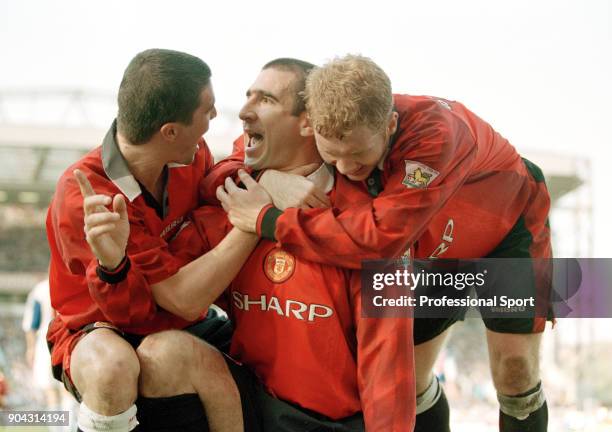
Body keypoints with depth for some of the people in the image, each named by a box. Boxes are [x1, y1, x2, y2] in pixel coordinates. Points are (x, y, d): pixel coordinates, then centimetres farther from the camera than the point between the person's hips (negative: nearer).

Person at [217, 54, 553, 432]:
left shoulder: (433, 133, -45)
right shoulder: (340, 136, -28)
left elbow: (380, 238, -51)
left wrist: (267, 220, -48)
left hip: (509, 225, -5)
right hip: (437, 246, 5)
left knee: (513, 366, -9)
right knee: (410, 372, 2)